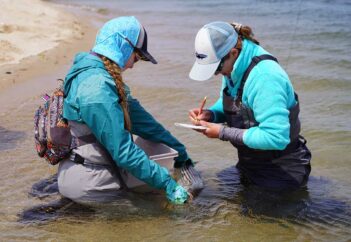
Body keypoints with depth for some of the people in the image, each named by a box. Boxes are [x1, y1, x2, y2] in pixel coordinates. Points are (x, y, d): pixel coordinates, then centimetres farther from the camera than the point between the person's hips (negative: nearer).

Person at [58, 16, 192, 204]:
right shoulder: (97, 88, -24)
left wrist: (176, 147, 8)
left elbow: (136, 114, 7)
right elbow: (123, 150, -25)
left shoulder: (99, 75, 7)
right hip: (86, 184, -10)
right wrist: (165, 182, -20)